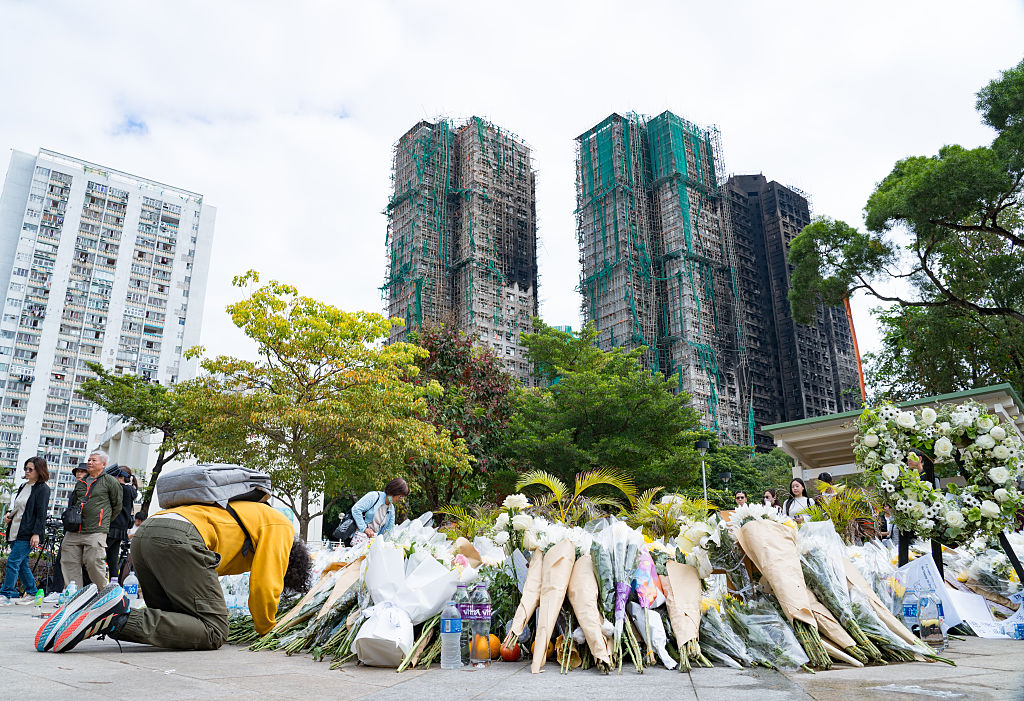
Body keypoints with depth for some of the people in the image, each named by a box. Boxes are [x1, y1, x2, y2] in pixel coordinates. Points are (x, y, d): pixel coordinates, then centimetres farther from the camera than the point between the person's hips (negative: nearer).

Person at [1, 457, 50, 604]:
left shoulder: (42, 489, -8)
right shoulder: (23, 486, 16)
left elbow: (41, 513, -13)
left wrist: (36, 533, -18)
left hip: (28, 533, -8)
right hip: (15, 531, 8)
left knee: (13, 562, -11)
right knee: (22, 564, 10)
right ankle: (31, 593, 19)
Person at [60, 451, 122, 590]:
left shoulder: (110, 481, 3)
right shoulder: (80, 483, 20)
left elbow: (117, 505, 8)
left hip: (95, 532, -6)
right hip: (74, 532, 6)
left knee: (94, 564, -13)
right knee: (69, 563, 2)